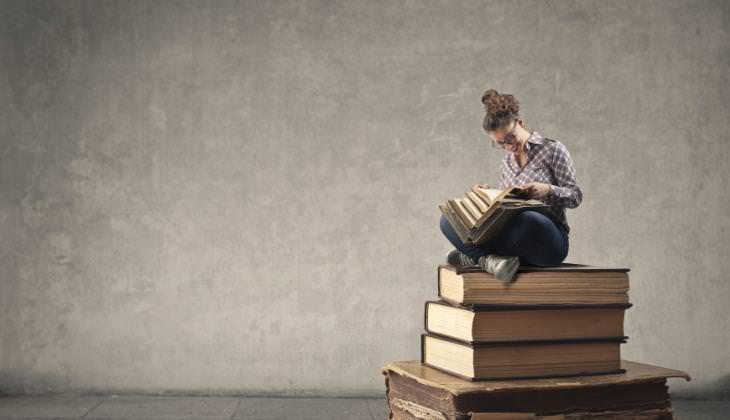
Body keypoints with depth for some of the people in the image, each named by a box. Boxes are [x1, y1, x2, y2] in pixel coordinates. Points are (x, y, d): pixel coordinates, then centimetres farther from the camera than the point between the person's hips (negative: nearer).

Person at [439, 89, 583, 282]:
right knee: (448, 219, -12)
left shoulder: (552, 149, 1)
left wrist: (547, 190, -19)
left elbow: (576, 196, 0)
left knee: (528, 220, -43)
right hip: (514, 236, 5)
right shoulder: (507, 160, 19)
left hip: (549, 240, -5)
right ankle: (490, 259, -34)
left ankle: (476, 256, -23)